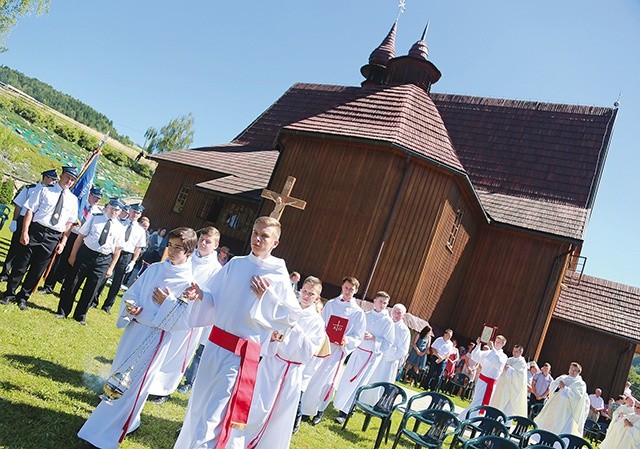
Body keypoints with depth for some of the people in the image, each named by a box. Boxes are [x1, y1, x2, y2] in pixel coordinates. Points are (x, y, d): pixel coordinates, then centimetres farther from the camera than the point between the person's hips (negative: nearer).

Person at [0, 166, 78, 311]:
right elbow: (30, 210, -4)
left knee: (37, 270, 10)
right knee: (20, 265, 6)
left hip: (53, 237, 3)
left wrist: (62, 242, 1)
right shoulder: (44, 189, 0)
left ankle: (22, 297, 26)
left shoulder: (73, 199, 9)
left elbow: (69, 223, 8)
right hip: (35, 231, -2)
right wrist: (25, 231, -13)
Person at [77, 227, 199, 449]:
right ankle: (129, 420, 45)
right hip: (134, 330, 6)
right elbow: (132, 293, 6)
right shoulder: (154, 269, 3)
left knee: (129, 386, 1)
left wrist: (168, 303, -19)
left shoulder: (190, 284, -12)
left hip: (156, 339, -6)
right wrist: (130, 308, -12)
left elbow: (186, 320, -15)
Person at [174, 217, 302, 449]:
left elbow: (292, 317, -9)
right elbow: (211, 297, 11)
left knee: (217, 414, -3)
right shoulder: (235, 264, 4)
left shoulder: (279, 276, -9)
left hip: (240, 355, -5)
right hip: (215, 345, 5)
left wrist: (267, 296, -18)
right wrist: (200, 295, -10)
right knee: (199, 406, 21)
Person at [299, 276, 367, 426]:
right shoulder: (331, 304, 10)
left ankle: (320, 410, 16)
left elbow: (358, 337, 1)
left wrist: (347, 340, -18)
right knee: (310, 376, 1)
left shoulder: (358, 313, 2)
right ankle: (304, 409, 19)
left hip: (338, 350, -2)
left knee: (325, 381, -2)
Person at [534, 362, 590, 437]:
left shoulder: (580, 384, 1)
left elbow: (577, 395, -13)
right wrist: (558, 386, -10)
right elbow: (551, 386, 11)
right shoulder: (562, 378, 15)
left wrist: (565, 388, -16)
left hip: (567, 410, -5)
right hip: (555, 404, 5)